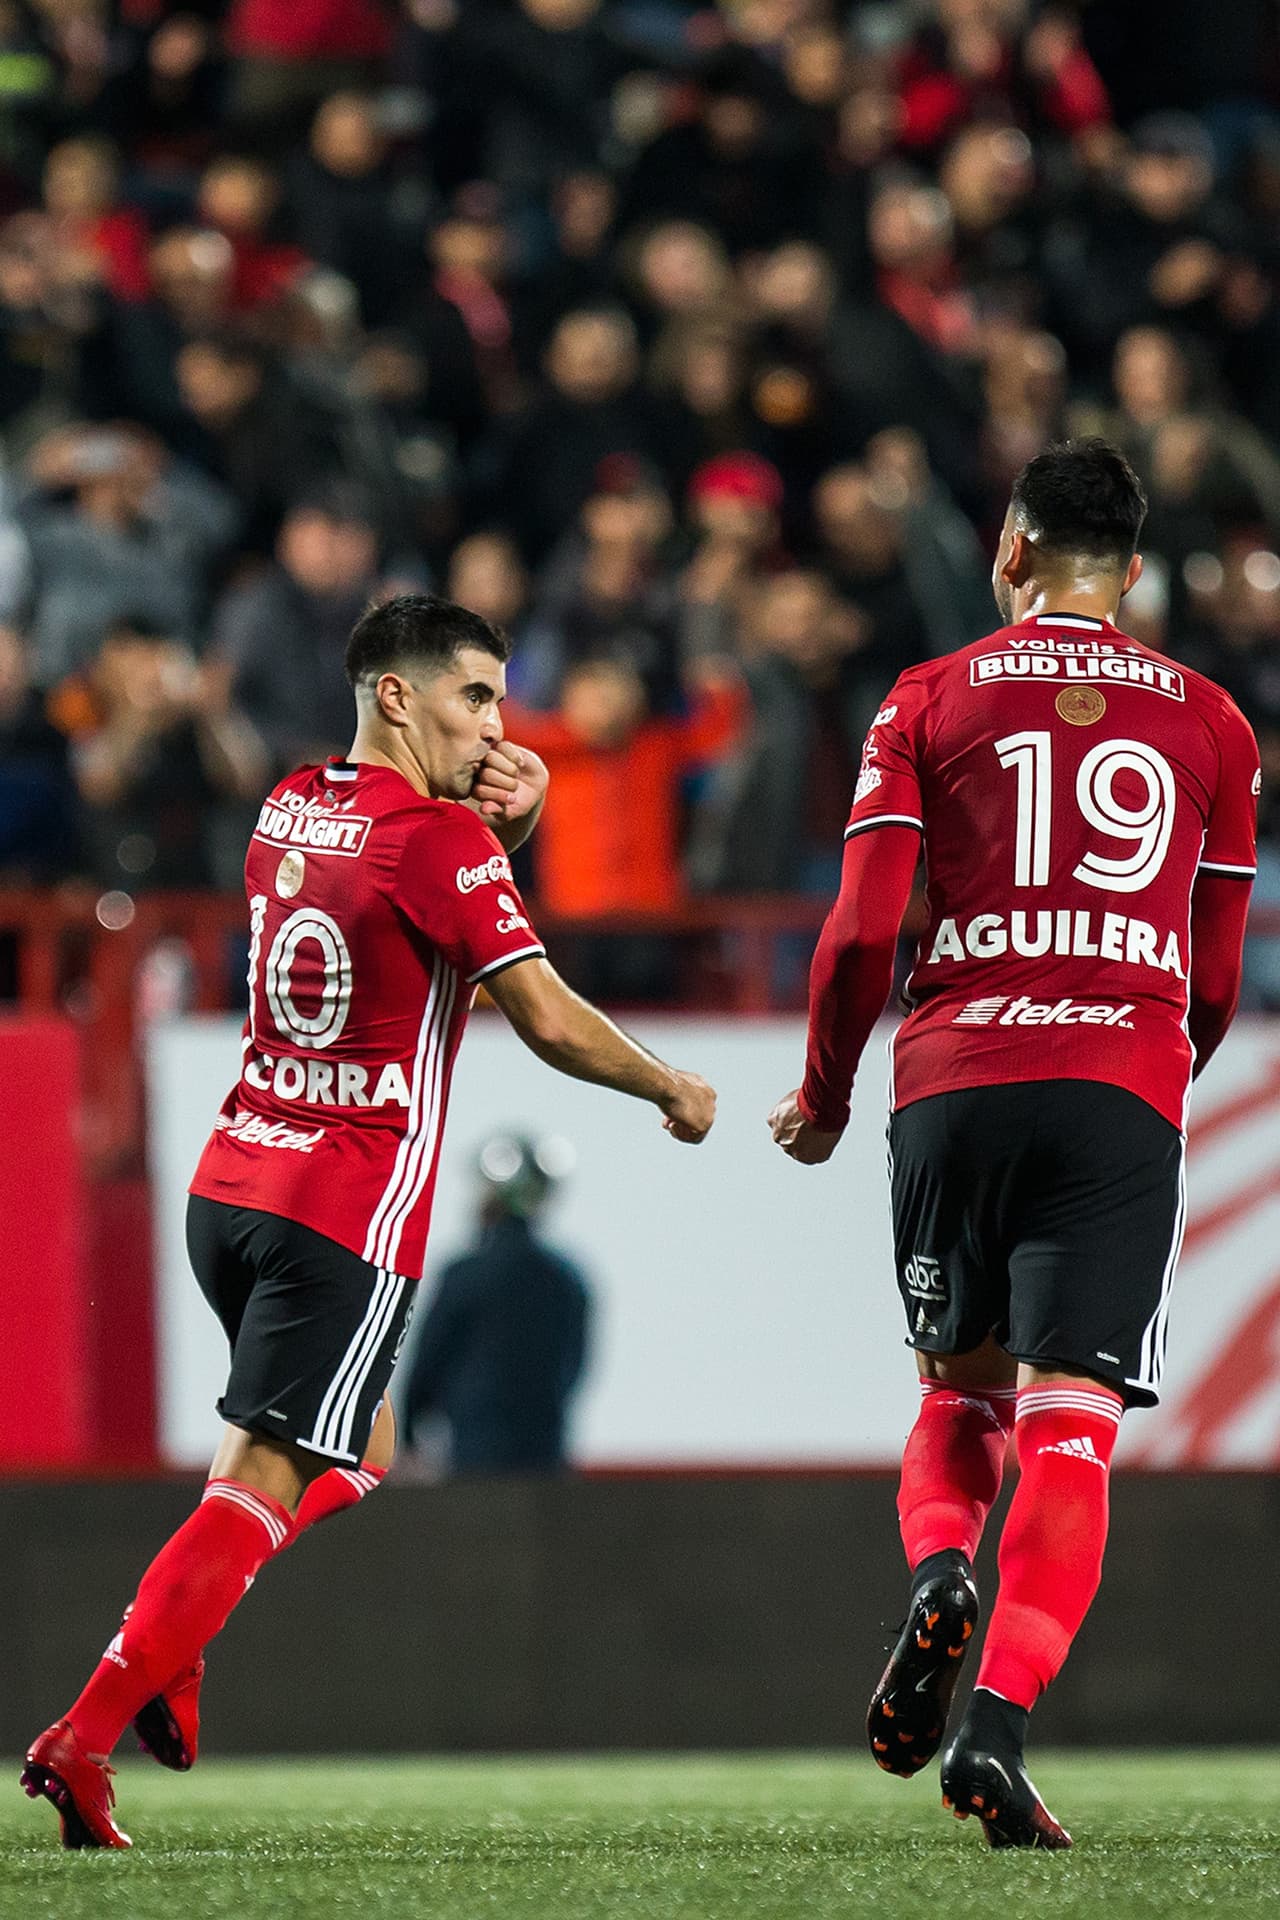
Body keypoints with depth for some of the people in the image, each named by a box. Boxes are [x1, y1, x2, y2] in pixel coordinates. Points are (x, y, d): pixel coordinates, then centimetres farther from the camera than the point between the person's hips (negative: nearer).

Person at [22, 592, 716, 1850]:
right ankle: (84, 1739, -16)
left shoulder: (287, 812, 11)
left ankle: (170, 1651, 7)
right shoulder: (436, 840, -12)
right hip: (351, 1212, -8)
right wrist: (673, 1094, 2)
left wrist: (502, 823, 8)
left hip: (231, 1183, 8)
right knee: (263, 1486, -8)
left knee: (355, 1452, 24)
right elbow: (548, 1020, -14)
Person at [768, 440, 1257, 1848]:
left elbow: (861, 932, 0)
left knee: (958, 1386, 19)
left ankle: (938, 1574, -11)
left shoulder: (930, 701, 7)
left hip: (954, 1082, 0)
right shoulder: (1207, 722, 12)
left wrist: (822, 1095, 14)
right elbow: (1217, 975, 13)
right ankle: (996, 1725, -20)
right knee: (1068, 1425, -5)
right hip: (1124, 1096, 0)